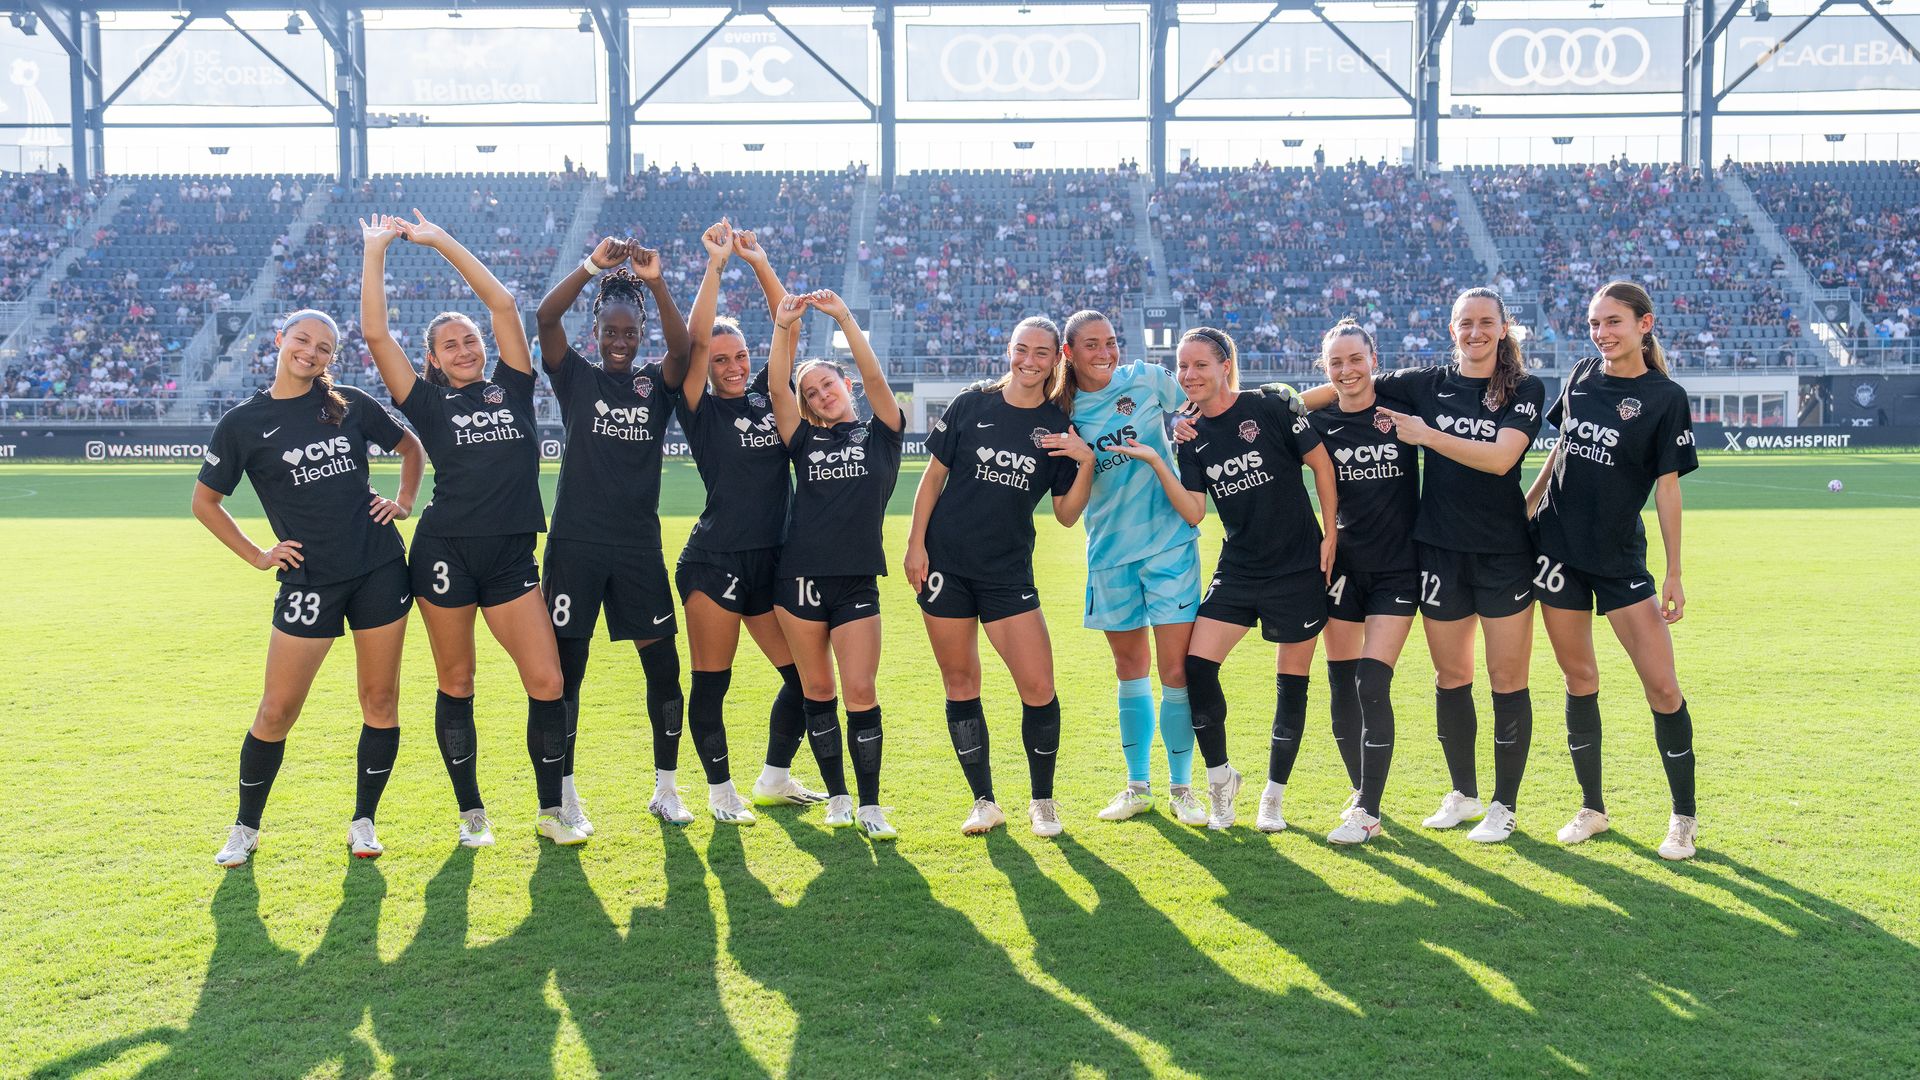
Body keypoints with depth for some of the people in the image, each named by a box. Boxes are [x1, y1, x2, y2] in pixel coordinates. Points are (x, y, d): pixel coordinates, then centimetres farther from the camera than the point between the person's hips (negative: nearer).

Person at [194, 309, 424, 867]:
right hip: (308, 578, -2)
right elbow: (204, 501, 11)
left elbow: (411, 448, 21)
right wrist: (257, 555, 4)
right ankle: (245, 829, 19)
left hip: (379, 568, 2)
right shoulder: (243, 422, 2)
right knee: (277, 711, 0)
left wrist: (403, 501, 7)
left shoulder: (350, 404, 6)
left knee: (381, 702, 4)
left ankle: (363, 822, 19)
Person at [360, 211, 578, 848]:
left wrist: (440, 240, 9)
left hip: (512, 555, 2)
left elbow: (503, 304, 6)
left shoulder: (512, 387, 10)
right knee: (455, 685, 7)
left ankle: (551, 811, 11)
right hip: (446, 551, -1)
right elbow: (375, 334, -3)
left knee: (548, 684, -4)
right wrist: (376, 251, 2)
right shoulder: (429, 403, 5)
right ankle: (471, 812, 21)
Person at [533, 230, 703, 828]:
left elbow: (684, 346, -14)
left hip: (639, 545, 2)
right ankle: (565, 795, 13)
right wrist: (593, 266, -23)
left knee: (664, 667, 3)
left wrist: (656, 284, -27)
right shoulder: (576, 378, 4)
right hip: (576, 543, -1)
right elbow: (544, 317, -12)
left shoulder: (657, 382, 7)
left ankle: (665, 788, 18)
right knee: (566, 668, 2)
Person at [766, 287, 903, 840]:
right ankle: (837, 796, 21)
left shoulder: (880, 433, 8)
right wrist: (784, 327, -15)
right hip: (800, 578, 2)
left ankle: (870, 806, 4)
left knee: (861, 693, -6)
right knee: (816, 691, 8)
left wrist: (844, 317, -14)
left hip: (857, 582, -2)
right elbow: (777, 387, -3)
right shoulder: (805, 441, 11)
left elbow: (874, 376, -7)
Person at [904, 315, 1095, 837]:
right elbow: (934, 475, 5)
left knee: (1038, 688, -8)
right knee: (960, 683, 5)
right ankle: (984, 802, 18)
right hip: (945, 564, 0)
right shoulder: (973, 404, 1)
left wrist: (1086, 463, -11)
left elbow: (1066, 513, 4)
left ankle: (1042, 801, 12)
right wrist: (916, 543, -2)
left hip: (1008, 572, 0)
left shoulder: (1060, 427, 3)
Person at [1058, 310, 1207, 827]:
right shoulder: (1063, 411, 2)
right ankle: (1137, 786, 25)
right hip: (1110, 551, 3)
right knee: (1130, 670, 12)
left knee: (1176, 670, -5)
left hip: (1169, 543, -3)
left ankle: (1181, 787, 11)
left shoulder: (1148, 379, -4)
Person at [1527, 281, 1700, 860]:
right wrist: (1526, 506, 17)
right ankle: (1591, 808, 20)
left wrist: (1674, 574, -6)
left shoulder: (1665, 397, -6)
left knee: (1663, 687, -5)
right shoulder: (1582, 376, 4)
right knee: (1579, 679, 9)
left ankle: (1683, 817, 11)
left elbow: (1667, 487, -6)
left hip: (1620, 557, -3)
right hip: (1558, 546, 3)